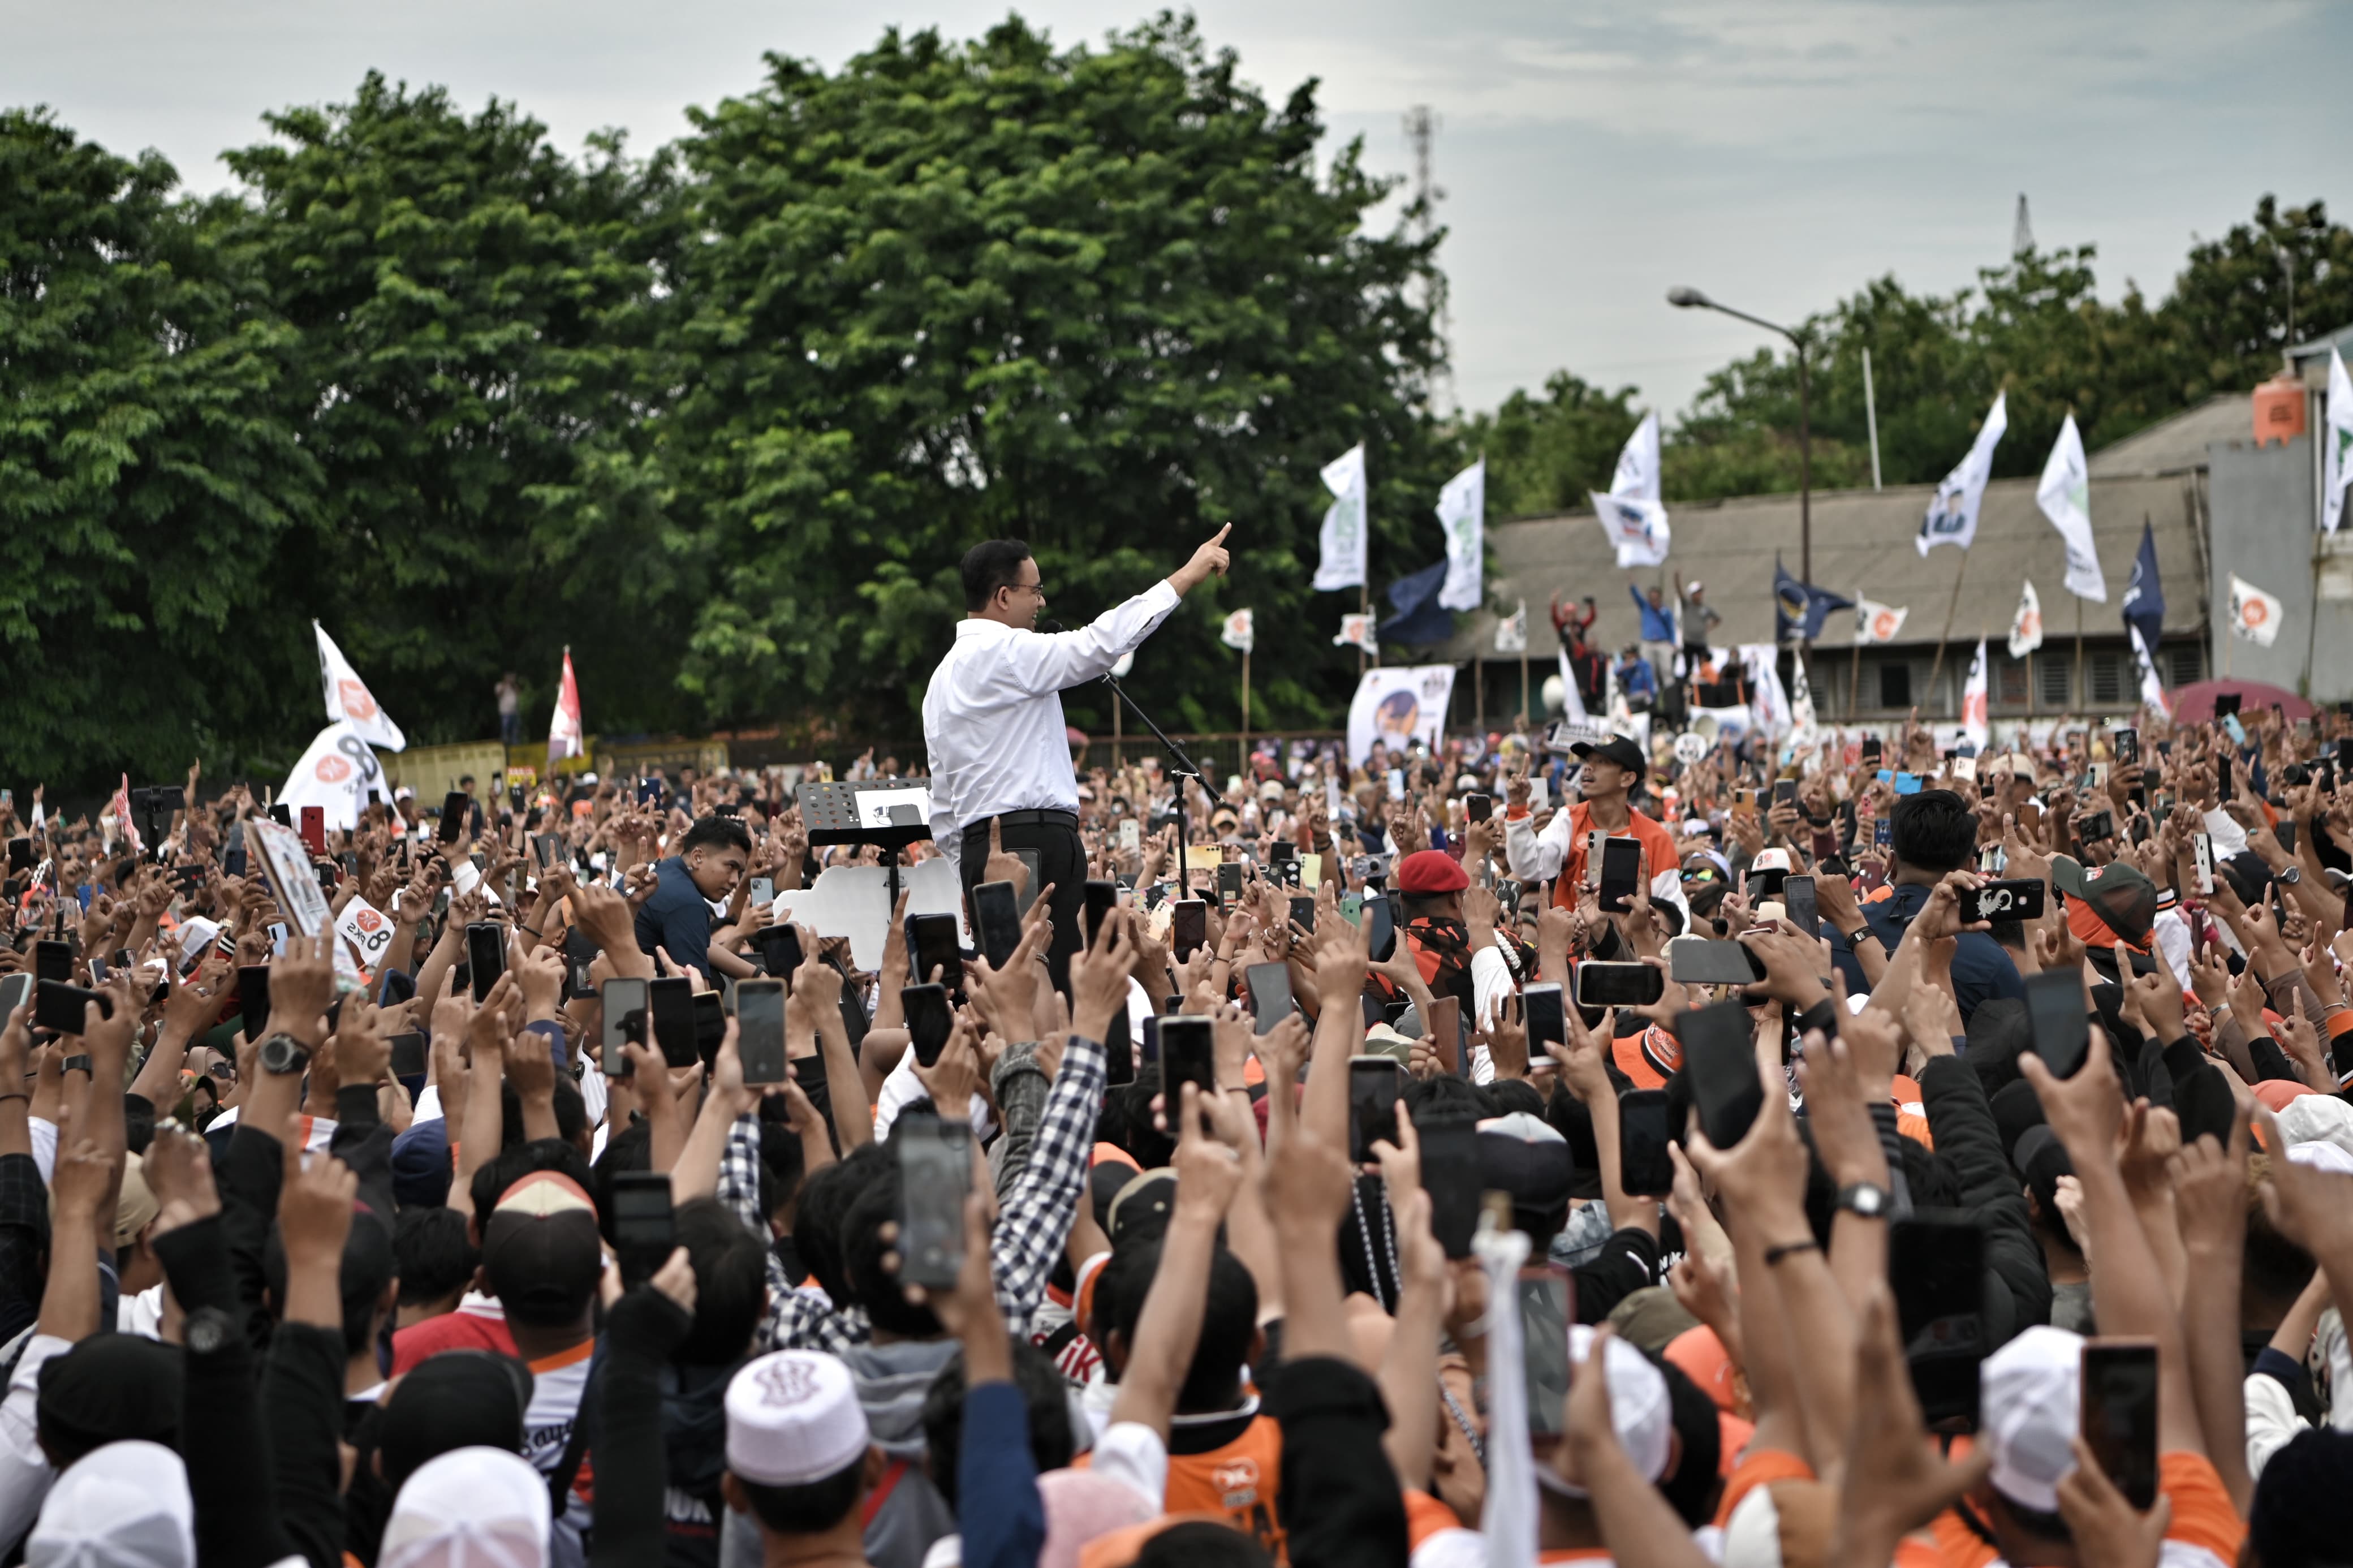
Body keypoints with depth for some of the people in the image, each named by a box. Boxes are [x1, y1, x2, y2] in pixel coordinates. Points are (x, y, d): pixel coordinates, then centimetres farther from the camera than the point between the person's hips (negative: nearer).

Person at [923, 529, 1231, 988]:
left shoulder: (942, 678, 20)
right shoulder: (1006, 653, -7)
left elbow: (944, 801, 22)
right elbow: (1101, 642, -13)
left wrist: (971, 871, 24)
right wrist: (1187, 576, -8)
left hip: (979, 848, 9)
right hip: (1038, 842, -9)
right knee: (1055, 984, -12)